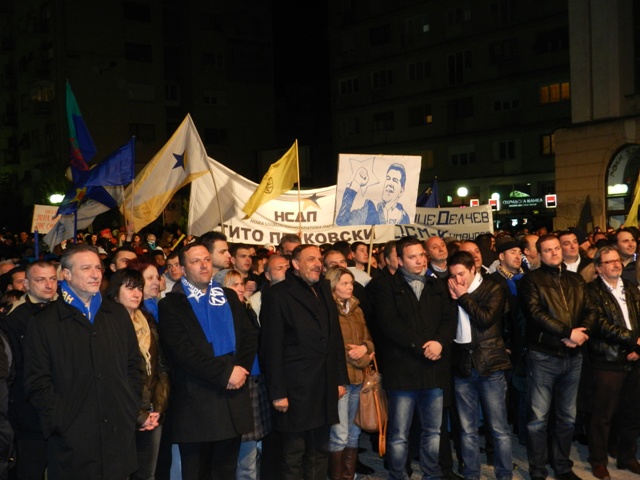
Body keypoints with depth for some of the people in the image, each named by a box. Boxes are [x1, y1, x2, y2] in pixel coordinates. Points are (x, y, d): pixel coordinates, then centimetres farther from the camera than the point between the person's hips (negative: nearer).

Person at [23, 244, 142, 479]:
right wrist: (59, 422, -10)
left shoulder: (118, 314, 10)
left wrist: (132, 407, 5)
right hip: (73, 438, -3)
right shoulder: (44, 322, -1)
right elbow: (37, 381, -4)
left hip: (119, 433, 3)